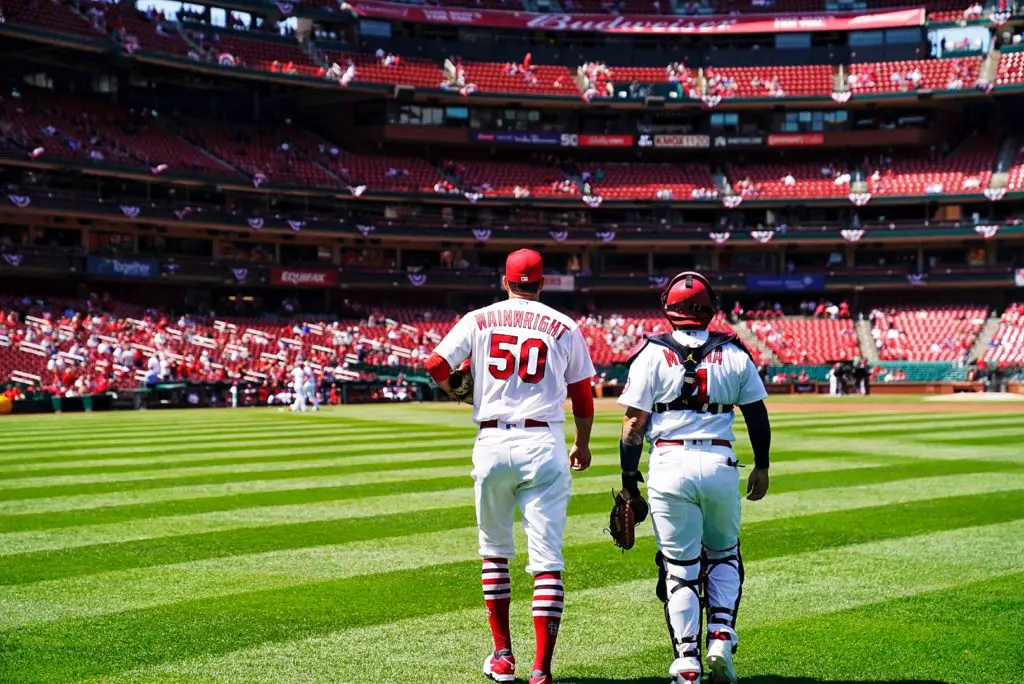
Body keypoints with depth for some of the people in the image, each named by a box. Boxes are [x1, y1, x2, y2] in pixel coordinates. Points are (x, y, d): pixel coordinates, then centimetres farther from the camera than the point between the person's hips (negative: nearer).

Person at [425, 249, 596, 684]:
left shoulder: (479, 321, 5)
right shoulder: (564, 327, 4)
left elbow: (436, 366, -4)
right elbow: (582, 395, 8)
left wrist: (450, 390, 19)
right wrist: (583, 444, 25)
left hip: (492, 443, 1)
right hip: (543, 445, -1)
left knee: (494, 550, 19)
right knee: (547, 559, -1)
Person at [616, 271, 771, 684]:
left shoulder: (652, 354, 0)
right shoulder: (733, 354, 7)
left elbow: (635, 422, -4)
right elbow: (758, 417, 10)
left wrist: (629, 479, 4)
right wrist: (761, 467, 22)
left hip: (670, 465, -1)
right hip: (720, 464, 2)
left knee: (679, 566, 5)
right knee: (724, 555, 21)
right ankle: (721, 640, 6)